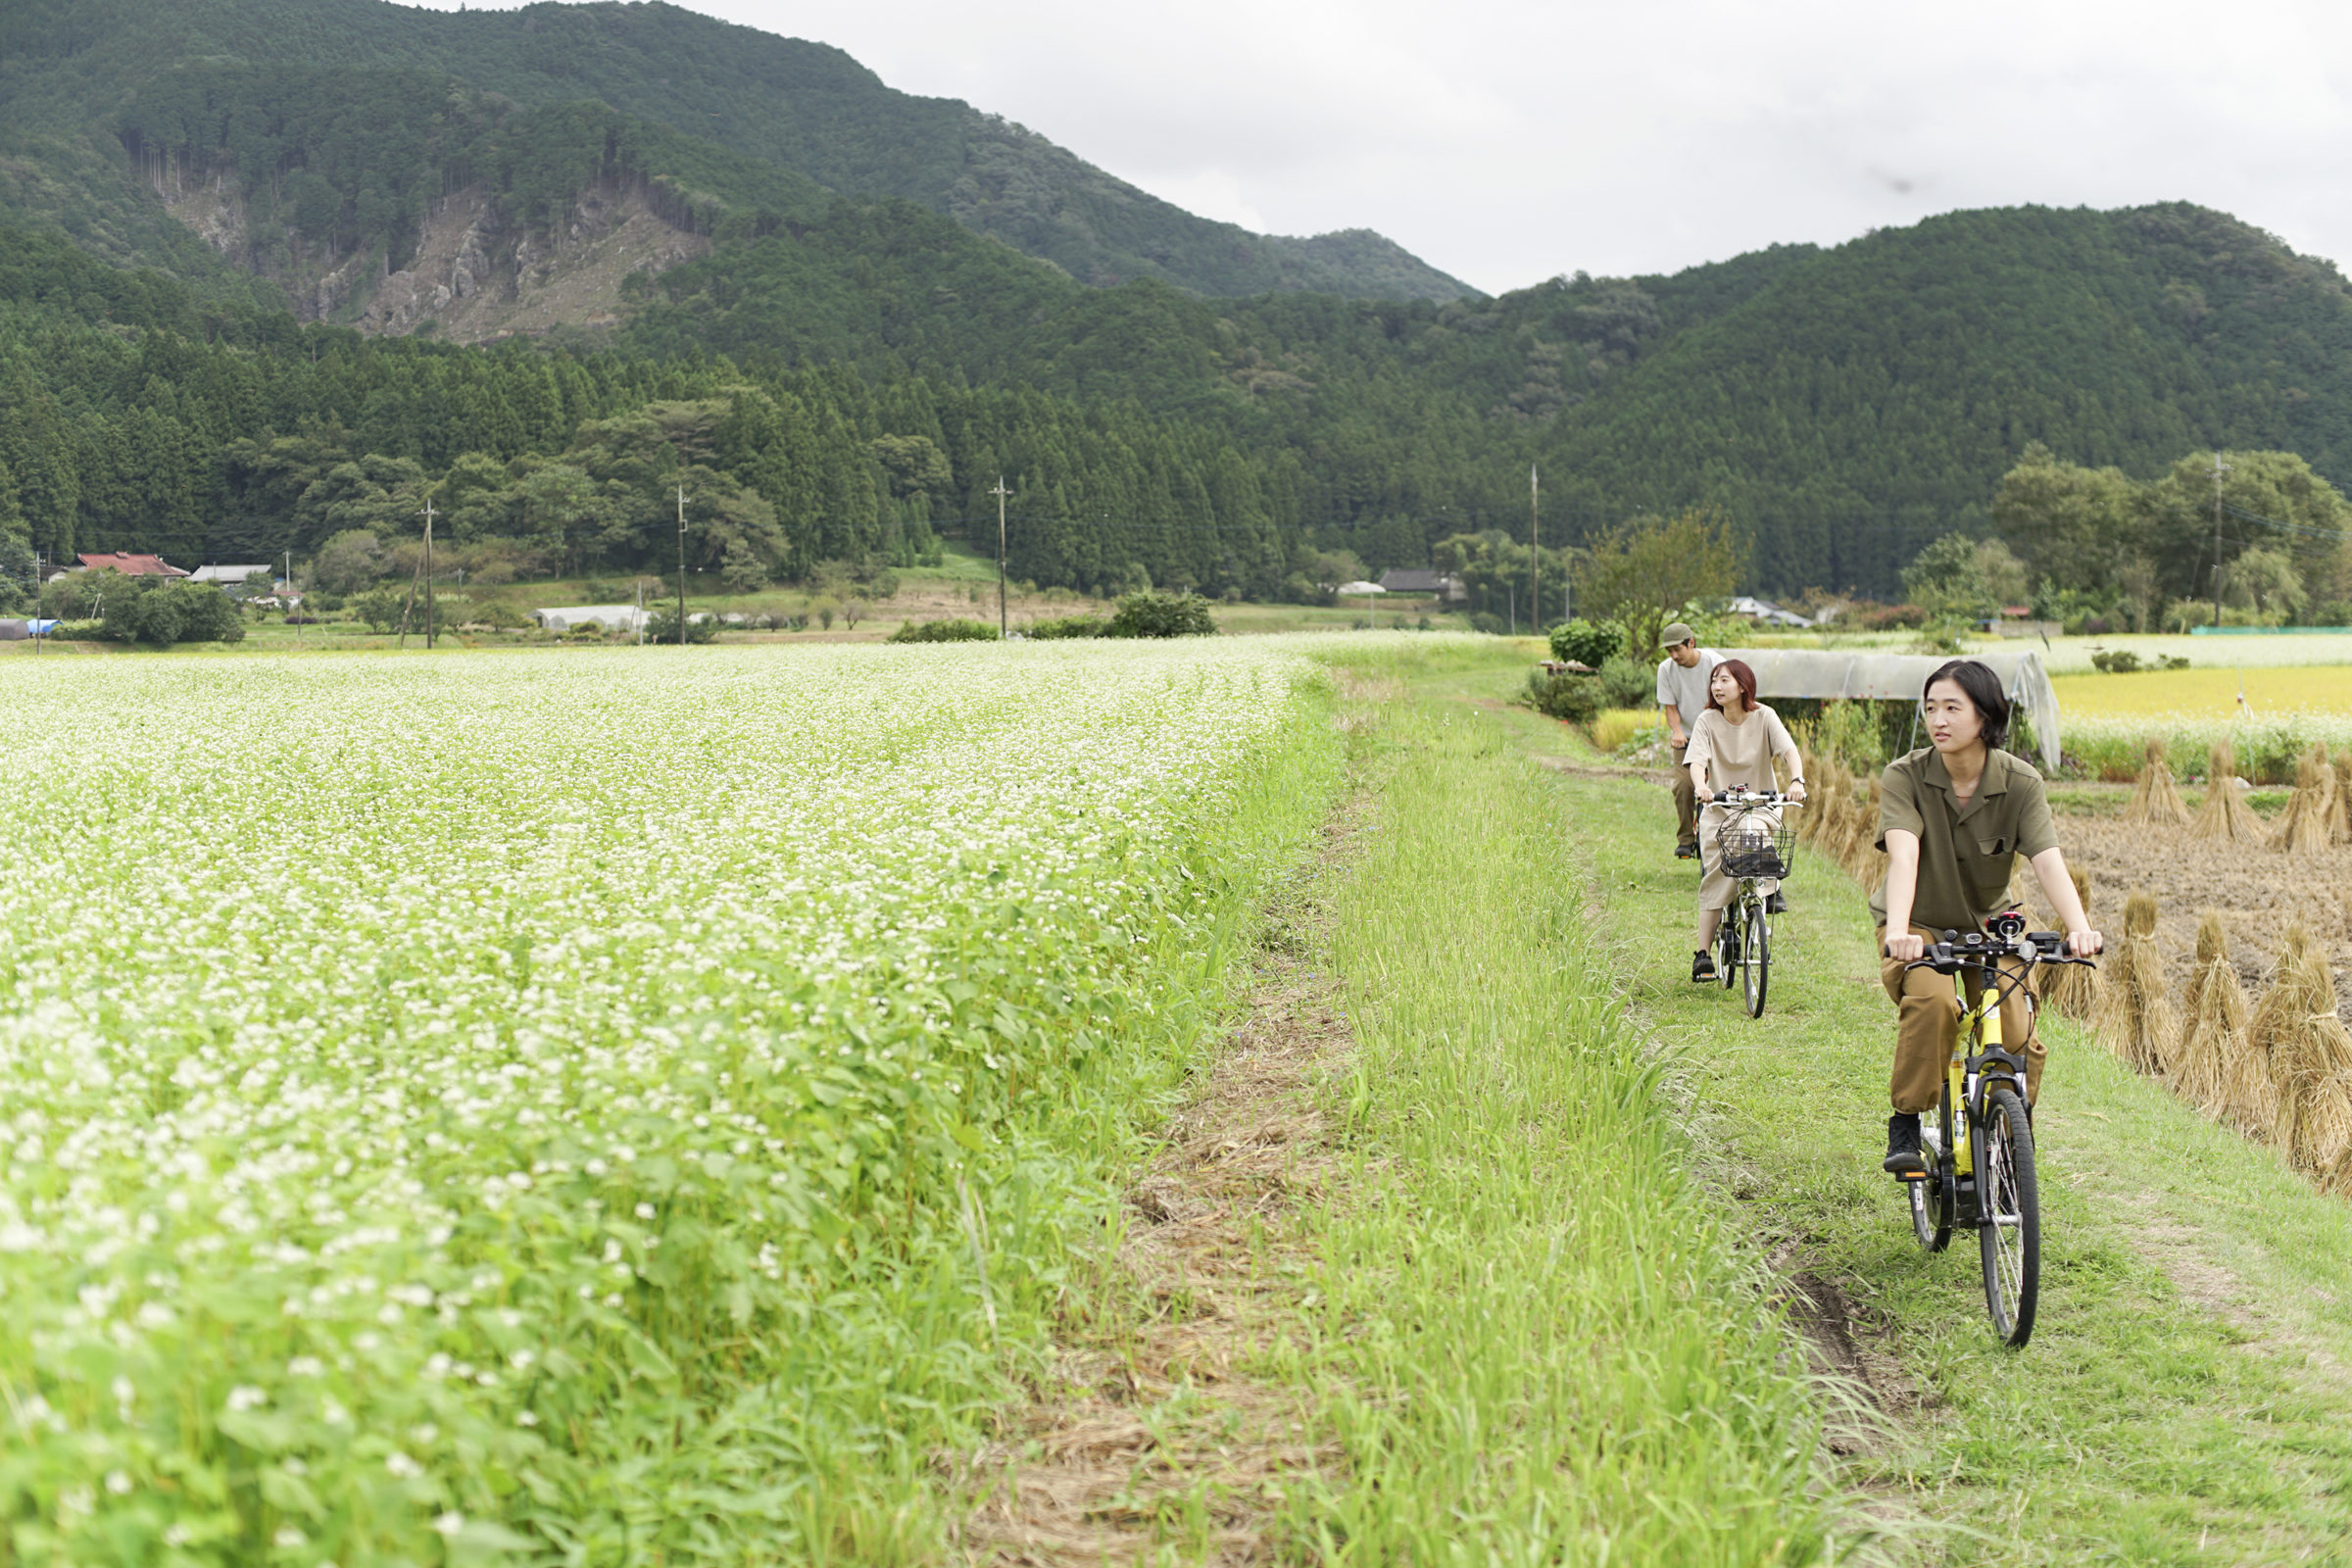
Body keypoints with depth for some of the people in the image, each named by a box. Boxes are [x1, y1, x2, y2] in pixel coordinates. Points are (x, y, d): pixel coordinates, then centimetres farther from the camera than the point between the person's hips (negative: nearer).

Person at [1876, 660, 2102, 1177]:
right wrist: (1898, 932, -50)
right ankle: (1904, 1125, -15)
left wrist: (2078, 927, -44)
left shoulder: (2020, 782, -14)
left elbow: (2048, 861, -26)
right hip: (1920, 925, -2)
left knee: (2020, 1040, -16)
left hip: (1987, 924, 2)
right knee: (1931, 1001, -33)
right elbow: (1903, 855, -33)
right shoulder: (1904, 777, -19)